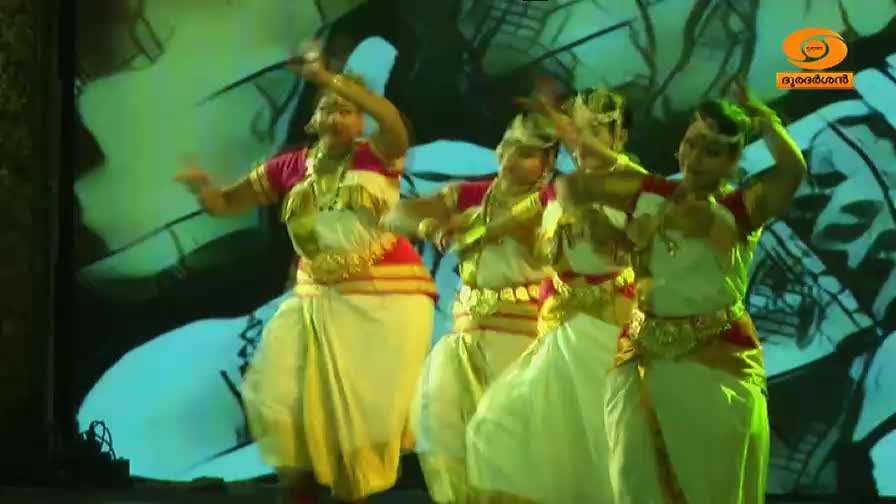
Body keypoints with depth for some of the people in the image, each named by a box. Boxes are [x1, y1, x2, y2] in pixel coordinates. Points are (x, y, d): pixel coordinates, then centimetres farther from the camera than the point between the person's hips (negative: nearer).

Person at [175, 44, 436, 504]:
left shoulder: (377, 156, -4)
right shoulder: (290, 167, 5)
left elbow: (393, 120, -27)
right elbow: (226, 204, 9)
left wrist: (326, 76, -32)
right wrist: (202, 187, -14)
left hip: (386, 298, -3)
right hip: (318, 300, 3)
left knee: (364, 409, 1)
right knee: (281, 395, -5)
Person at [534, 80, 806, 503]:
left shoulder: (742, 206, -5)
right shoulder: (648, 192, 6)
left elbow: (793, 169, -22)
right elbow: (577, 186, 9)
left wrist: (761, 116, -12)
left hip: (719, 360, -3)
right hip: (644, 357, 3)